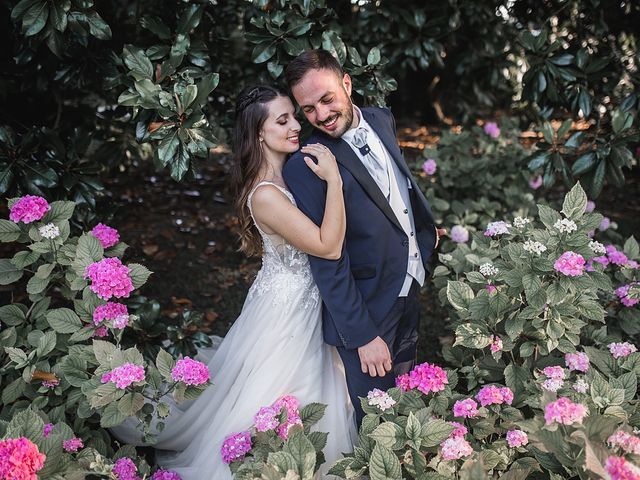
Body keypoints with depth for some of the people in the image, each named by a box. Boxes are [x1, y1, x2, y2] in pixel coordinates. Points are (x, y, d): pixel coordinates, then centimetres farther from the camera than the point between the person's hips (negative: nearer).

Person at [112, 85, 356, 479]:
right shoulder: (266, 195, -31)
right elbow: (328, 246, -32)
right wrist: (334, 179, -34)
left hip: (302, 299, 9)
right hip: (285, 308, -9)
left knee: (310, 390, 27)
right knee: (278, 396, 12)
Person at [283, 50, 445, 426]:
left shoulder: (382, 120, -1)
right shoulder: (305, 167, -22)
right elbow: (327, 261, -21)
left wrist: (426, 227, 18)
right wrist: (362, 335, -20)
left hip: (410, 293, 7)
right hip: (366, 312, -7)